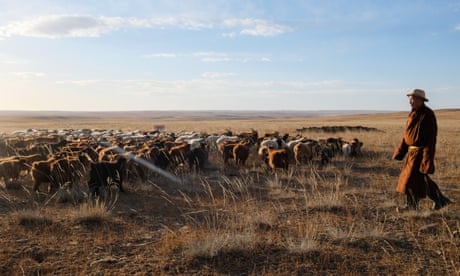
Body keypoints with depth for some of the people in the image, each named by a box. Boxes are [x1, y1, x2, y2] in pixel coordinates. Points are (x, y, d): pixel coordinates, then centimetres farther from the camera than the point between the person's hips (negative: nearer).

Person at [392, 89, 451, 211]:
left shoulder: (428, 115, -17)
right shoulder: (413, 113, 9)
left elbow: (431, 137, -19)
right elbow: (407, 134, 15)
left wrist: (427, 158, -22)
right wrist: (400, 151, 14)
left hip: (420, 152, -9)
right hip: (413, 151, 9)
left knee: (412, 178, -2)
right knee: (421, 178, 16)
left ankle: (411, 205, 13)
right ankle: (440, 200, 27)